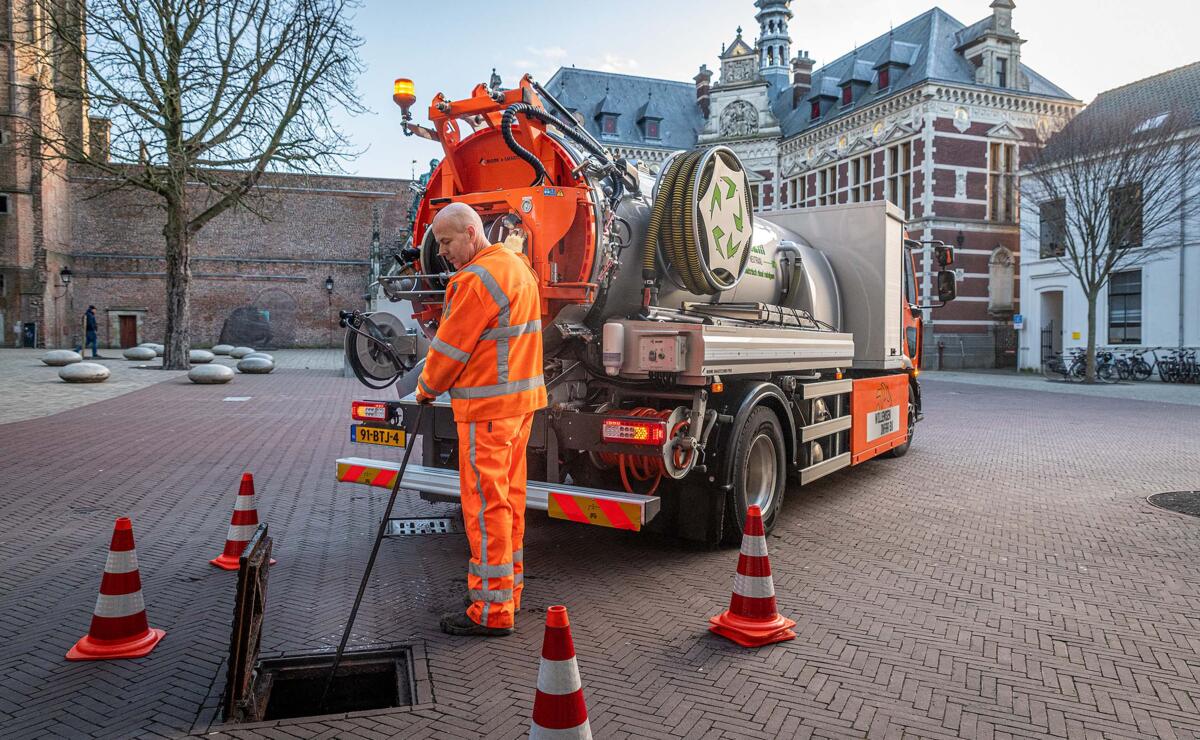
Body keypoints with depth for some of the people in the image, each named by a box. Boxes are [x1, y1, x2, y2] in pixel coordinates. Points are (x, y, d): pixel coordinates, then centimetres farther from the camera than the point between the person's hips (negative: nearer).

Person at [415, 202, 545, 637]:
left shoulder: (477, 279, -17)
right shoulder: (517, 265, 14)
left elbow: (450, 347, -12)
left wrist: (427, 388, 5)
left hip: (487, 406, -10)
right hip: (522, 398, 10)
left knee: (485, 504, -4)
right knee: (509, 497, 15)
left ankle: (491, 611, 3)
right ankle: (509, 589, 26)